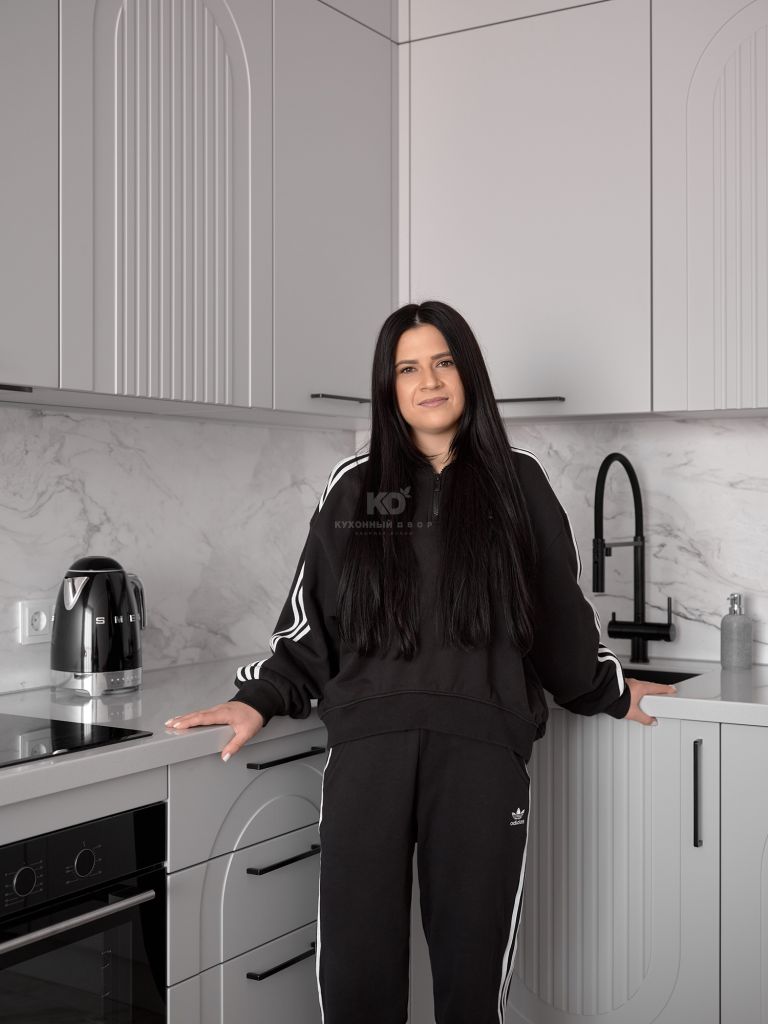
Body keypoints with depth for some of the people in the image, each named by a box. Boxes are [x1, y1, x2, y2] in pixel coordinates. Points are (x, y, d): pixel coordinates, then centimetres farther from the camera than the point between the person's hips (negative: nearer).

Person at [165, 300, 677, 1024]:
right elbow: (311, 619, 12)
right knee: (355, 966, 3)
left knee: (472, 960, 6)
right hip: (368, 745, 1)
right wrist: (259, 699, 2)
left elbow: (560, 610, 18)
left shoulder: (516, 483, 9)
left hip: (482, 749, 0)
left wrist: (610, 691, 25)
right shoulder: (352, 488, 9)